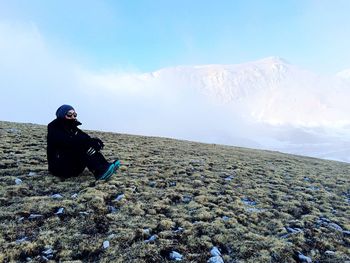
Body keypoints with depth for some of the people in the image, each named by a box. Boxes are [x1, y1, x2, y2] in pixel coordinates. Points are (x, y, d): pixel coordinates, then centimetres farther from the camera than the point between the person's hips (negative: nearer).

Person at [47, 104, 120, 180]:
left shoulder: (72, 128, 11)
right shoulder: (53, 128, -9)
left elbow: (85, 137, -6)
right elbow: (67, 141, -28)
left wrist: (93, 141, -30)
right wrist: (89, 141, -38)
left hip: (73, 165, 6)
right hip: (59, 167, -6)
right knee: (80, 146, -26)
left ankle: (104, 166, -26)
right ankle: (99, 172, -39)